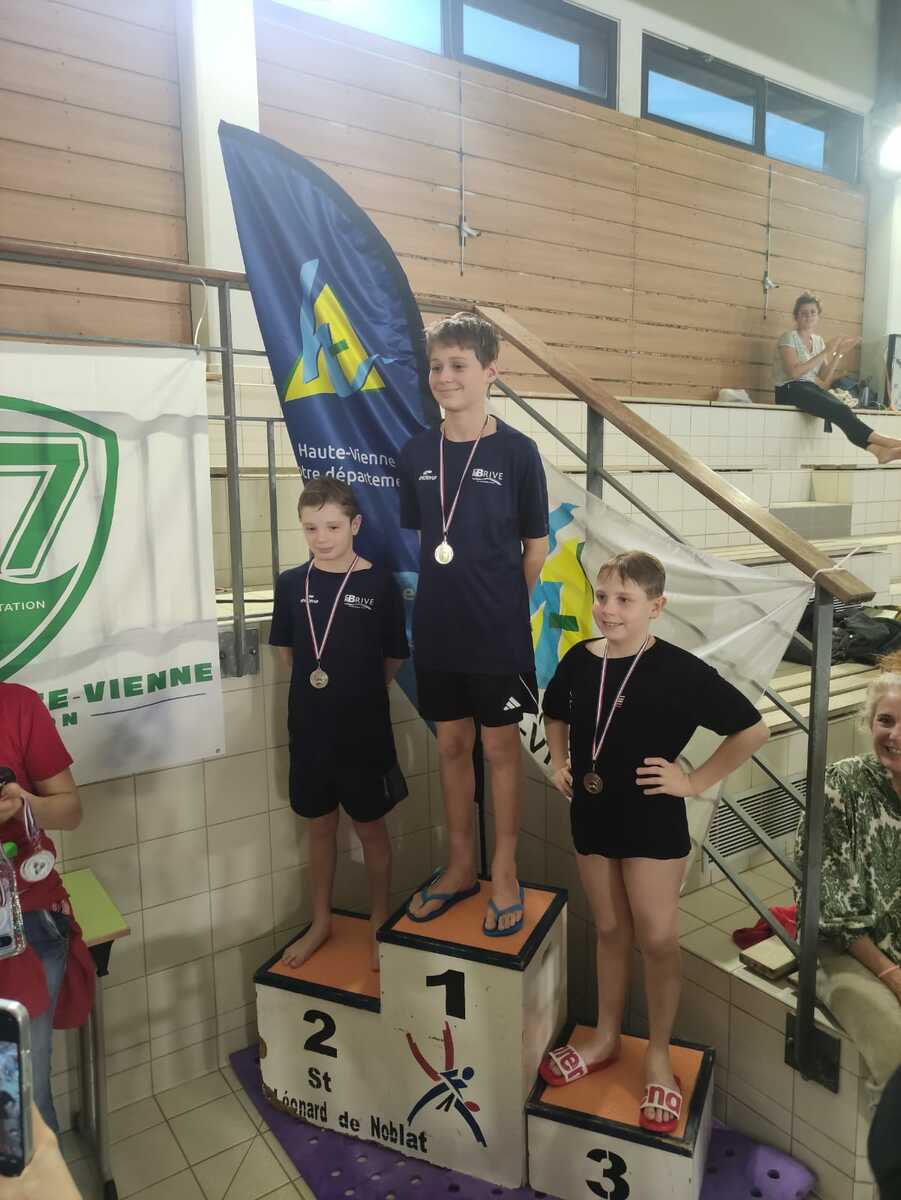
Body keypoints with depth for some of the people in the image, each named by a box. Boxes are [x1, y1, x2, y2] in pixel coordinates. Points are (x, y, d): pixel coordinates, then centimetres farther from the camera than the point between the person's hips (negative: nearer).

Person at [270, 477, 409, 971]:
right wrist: (319, 685, 5)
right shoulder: (292, 583, -2)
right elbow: (286, 651, 10)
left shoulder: (379, 583, -11)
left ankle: (379, 924, 31)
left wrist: (357, 691, 5)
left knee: (370, 826, 12)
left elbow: (395, 658, -2)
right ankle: (320, 922, 36)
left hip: (364, 731, -3)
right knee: (319, 825, 18)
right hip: (309, 729, 3)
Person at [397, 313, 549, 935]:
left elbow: (536, 546, -2)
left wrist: (504, 605, -1)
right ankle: (461, 865, 32)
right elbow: (419, 539, 10)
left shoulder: (516, 450, -8)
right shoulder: (417, 453, 3)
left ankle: (504, 873, 26)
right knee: (451, 744, 14)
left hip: (498, 631, -4)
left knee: (501, 747, 8)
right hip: (436, 628, 4)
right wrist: (447, 598, 4)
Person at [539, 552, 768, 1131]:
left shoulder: (679, 670, -18)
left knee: (658, 940, 5)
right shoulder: (579, 659, -4)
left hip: (652, 821, -4)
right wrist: (559, 760, 3)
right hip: (592, 815, 4)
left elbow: (753, 729, -12)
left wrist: (695, 781, -12)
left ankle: (659, 1054, 27)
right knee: (611, 931, 18)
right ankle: (606, 1038, 36)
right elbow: (556, 715, 17)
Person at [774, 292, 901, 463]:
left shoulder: (818, 341, 18)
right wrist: (826, 352, -13)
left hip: (812, 389, 5)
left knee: (842, 410, -29)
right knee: (840, 410, -32)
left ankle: (877, 450, -50)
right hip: (790, 390, -5)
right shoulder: (789, 337, 1)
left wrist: (839, 354, 0)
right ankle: (883, 442, -38)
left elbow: (824, 381, 10)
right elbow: (794, 372, -17)